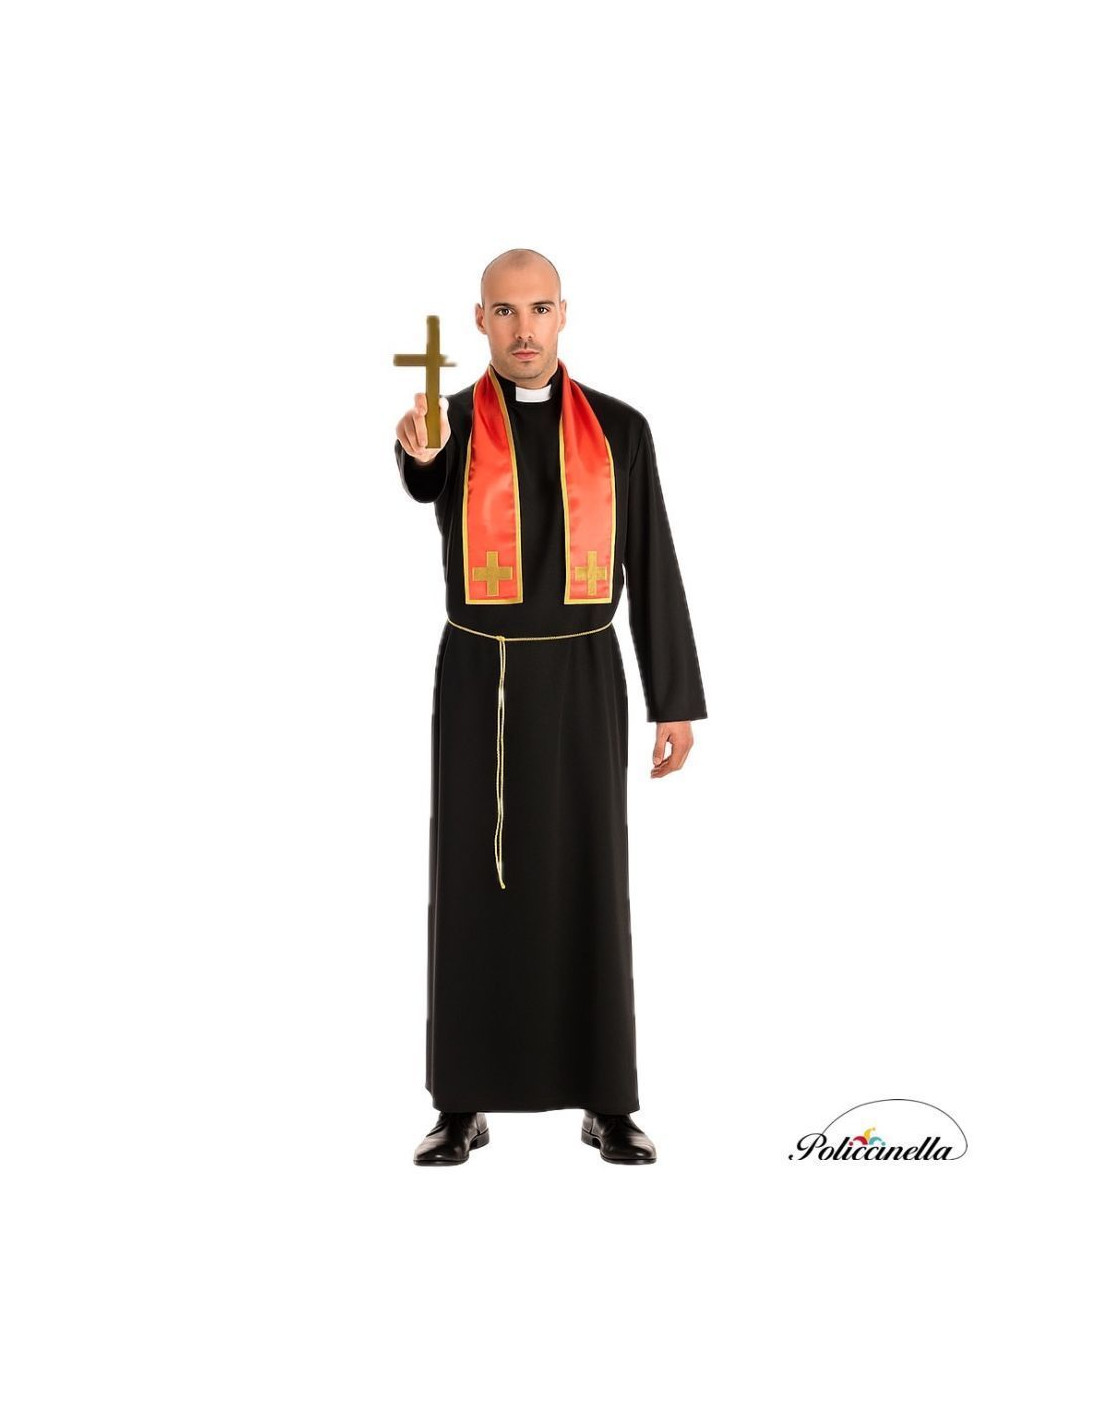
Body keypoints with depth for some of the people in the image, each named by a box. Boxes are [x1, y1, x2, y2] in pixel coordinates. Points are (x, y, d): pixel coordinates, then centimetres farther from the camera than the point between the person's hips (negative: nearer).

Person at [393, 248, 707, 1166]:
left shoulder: (619, 430, 4)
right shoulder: (448, 427, 1)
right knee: (472, 887, 2)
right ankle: (466, 1105, 13)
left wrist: (677, 702, 0)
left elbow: (654, 571, 4)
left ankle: (608, 1103, 13)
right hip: (478, 683, 0)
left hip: (583, 682, 0)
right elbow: (424, 483, -26)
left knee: (591, 887, 1)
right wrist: (418, 450, -52)